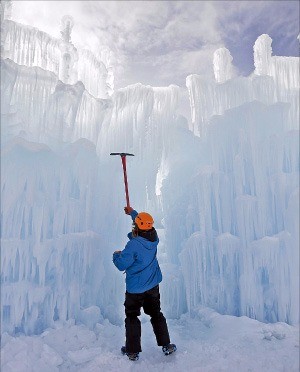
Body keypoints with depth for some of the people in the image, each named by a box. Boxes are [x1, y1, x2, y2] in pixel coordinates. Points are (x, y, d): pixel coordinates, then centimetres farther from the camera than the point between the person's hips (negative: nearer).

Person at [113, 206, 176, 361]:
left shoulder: (133, 244, -27)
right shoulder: (154, 238, -8)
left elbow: (122, 265, -22)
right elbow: (145, 223, 13)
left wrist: (116, 255, 0)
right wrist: (132, 212, 23)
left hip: (135, 288, -5)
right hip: (153, 285, 6)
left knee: (132, 316, 14)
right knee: (156, 314, 21)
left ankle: (133, 351, 24)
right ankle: (166, 346, 28)